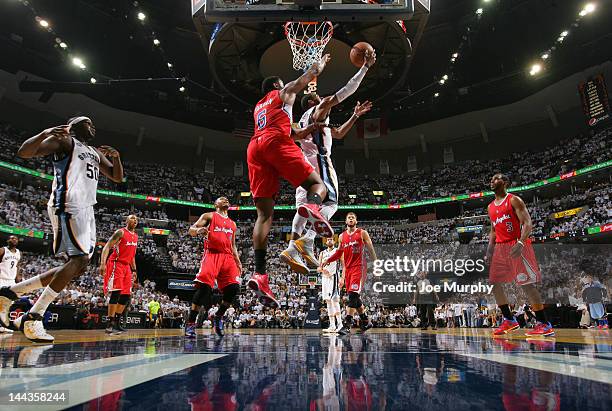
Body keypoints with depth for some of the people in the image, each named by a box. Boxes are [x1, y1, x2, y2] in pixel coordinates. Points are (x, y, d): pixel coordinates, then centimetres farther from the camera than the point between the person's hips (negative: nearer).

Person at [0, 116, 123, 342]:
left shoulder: (96, 153, 26)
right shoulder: (64, 141, 3)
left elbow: (117, 177, 25)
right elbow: (24, 152, -7)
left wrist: (116, 157, 6)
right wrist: (45, 133, -24)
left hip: (86, 210, 9)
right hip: (68, 207, -9)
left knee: (76, 267, 7)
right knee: (79, 260, -19)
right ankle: (33, 318, -11)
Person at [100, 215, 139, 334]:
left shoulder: (135, 236, 17)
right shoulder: (121, 232, -7)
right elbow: (107, 246, -15)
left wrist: (134, 270, 20)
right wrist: (102, 264, -26)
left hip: (127, 266, 8)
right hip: (116, 264, -8)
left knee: (126, 295, 5)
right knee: (116, 293, -15)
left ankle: (117, 323, 13)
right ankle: (110, 324, -11)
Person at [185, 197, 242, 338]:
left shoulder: (232, 224, 28)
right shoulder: (209, 216, 12)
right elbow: (191, 231, 2)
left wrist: (238, 262, 17)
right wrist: (198, 230, -23)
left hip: (228, 256, 5)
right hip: (211, 254, -5)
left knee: (234, 288, -11)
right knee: (203, 287, -19)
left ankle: (218, 317, 9)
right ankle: (191, 323, -9)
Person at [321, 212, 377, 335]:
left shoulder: (362, 233, 0)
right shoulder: (342, 236, 12)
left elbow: (371, 250, 0)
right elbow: (339, 252, 22)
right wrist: (327, 260, 10)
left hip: (359, 268, -6)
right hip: (348, 269, 6)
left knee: (353, 295, -15)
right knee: (354, 297, 11)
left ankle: (347, 325, -15)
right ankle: (366, 321, 27)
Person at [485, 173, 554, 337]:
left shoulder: (514, 200, -4)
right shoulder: (491, 207, 17)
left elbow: (527, 223, -13)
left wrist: (520, 243, -27)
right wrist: (490, 248, 10)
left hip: (517, 245, -7)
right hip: (500, 247, 8)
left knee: (527, 284, -7)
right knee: (495, 283, 4)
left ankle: (544, 324, 2)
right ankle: (509, 320, 16)